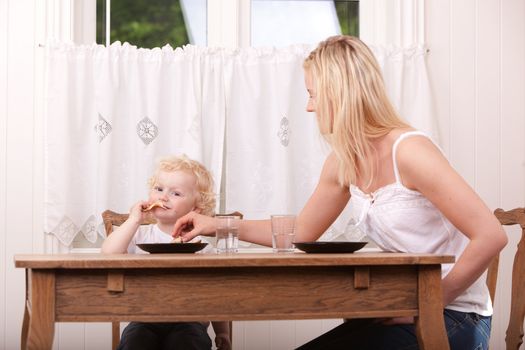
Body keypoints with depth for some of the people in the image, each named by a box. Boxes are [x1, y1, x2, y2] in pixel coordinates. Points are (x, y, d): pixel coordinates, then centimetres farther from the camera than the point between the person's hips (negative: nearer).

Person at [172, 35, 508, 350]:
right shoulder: (343, 163, 4)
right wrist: (217, 225, 14)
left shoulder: (408, 151, -20)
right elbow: (302, 232, 18)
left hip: (454, 318, -7)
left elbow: (491, 236, -24)